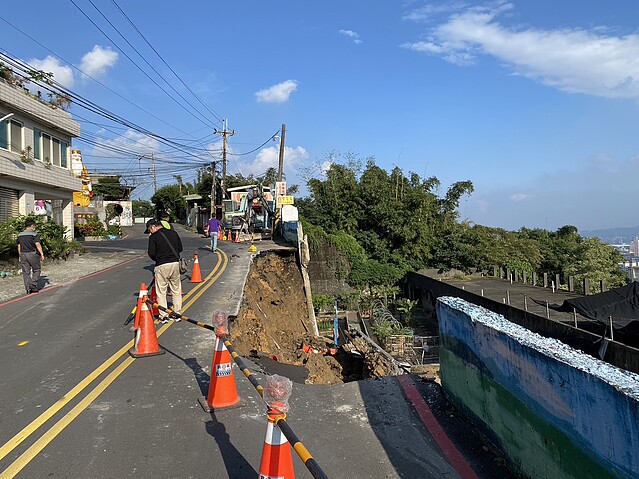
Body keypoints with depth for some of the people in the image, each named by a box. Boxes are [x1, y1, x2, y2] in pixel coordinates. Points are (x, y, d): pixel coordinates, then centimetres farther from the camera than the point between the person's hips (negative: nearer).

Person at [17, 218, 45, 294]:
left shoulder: (20, 235, 10)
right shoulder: (34, 234, -8)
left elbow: (19, 247, 12)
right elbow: (38, 245, -15)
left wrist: (20, 256, 18)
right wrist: (42, 254, -13)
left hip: (23, 254, 5)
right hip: (33, 254, -5)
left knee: (26, 272, 6)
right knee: (36, 270, 9)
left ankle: (28, 288, 6)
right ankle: (33, 284, -5)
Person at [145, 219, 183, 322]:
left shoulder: (153, 237, -6)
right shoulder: (173, 233, 9)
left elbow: (151, 253, -10)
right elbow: (180, 248, 12)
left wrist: (157, 259, 9)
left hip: (161, 266, -4)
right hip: (175, 263, 4)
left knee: (161, 292, 7)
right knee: (176, 291, 14)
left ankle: (163, 316, 7)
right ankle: (177, 314, 20)